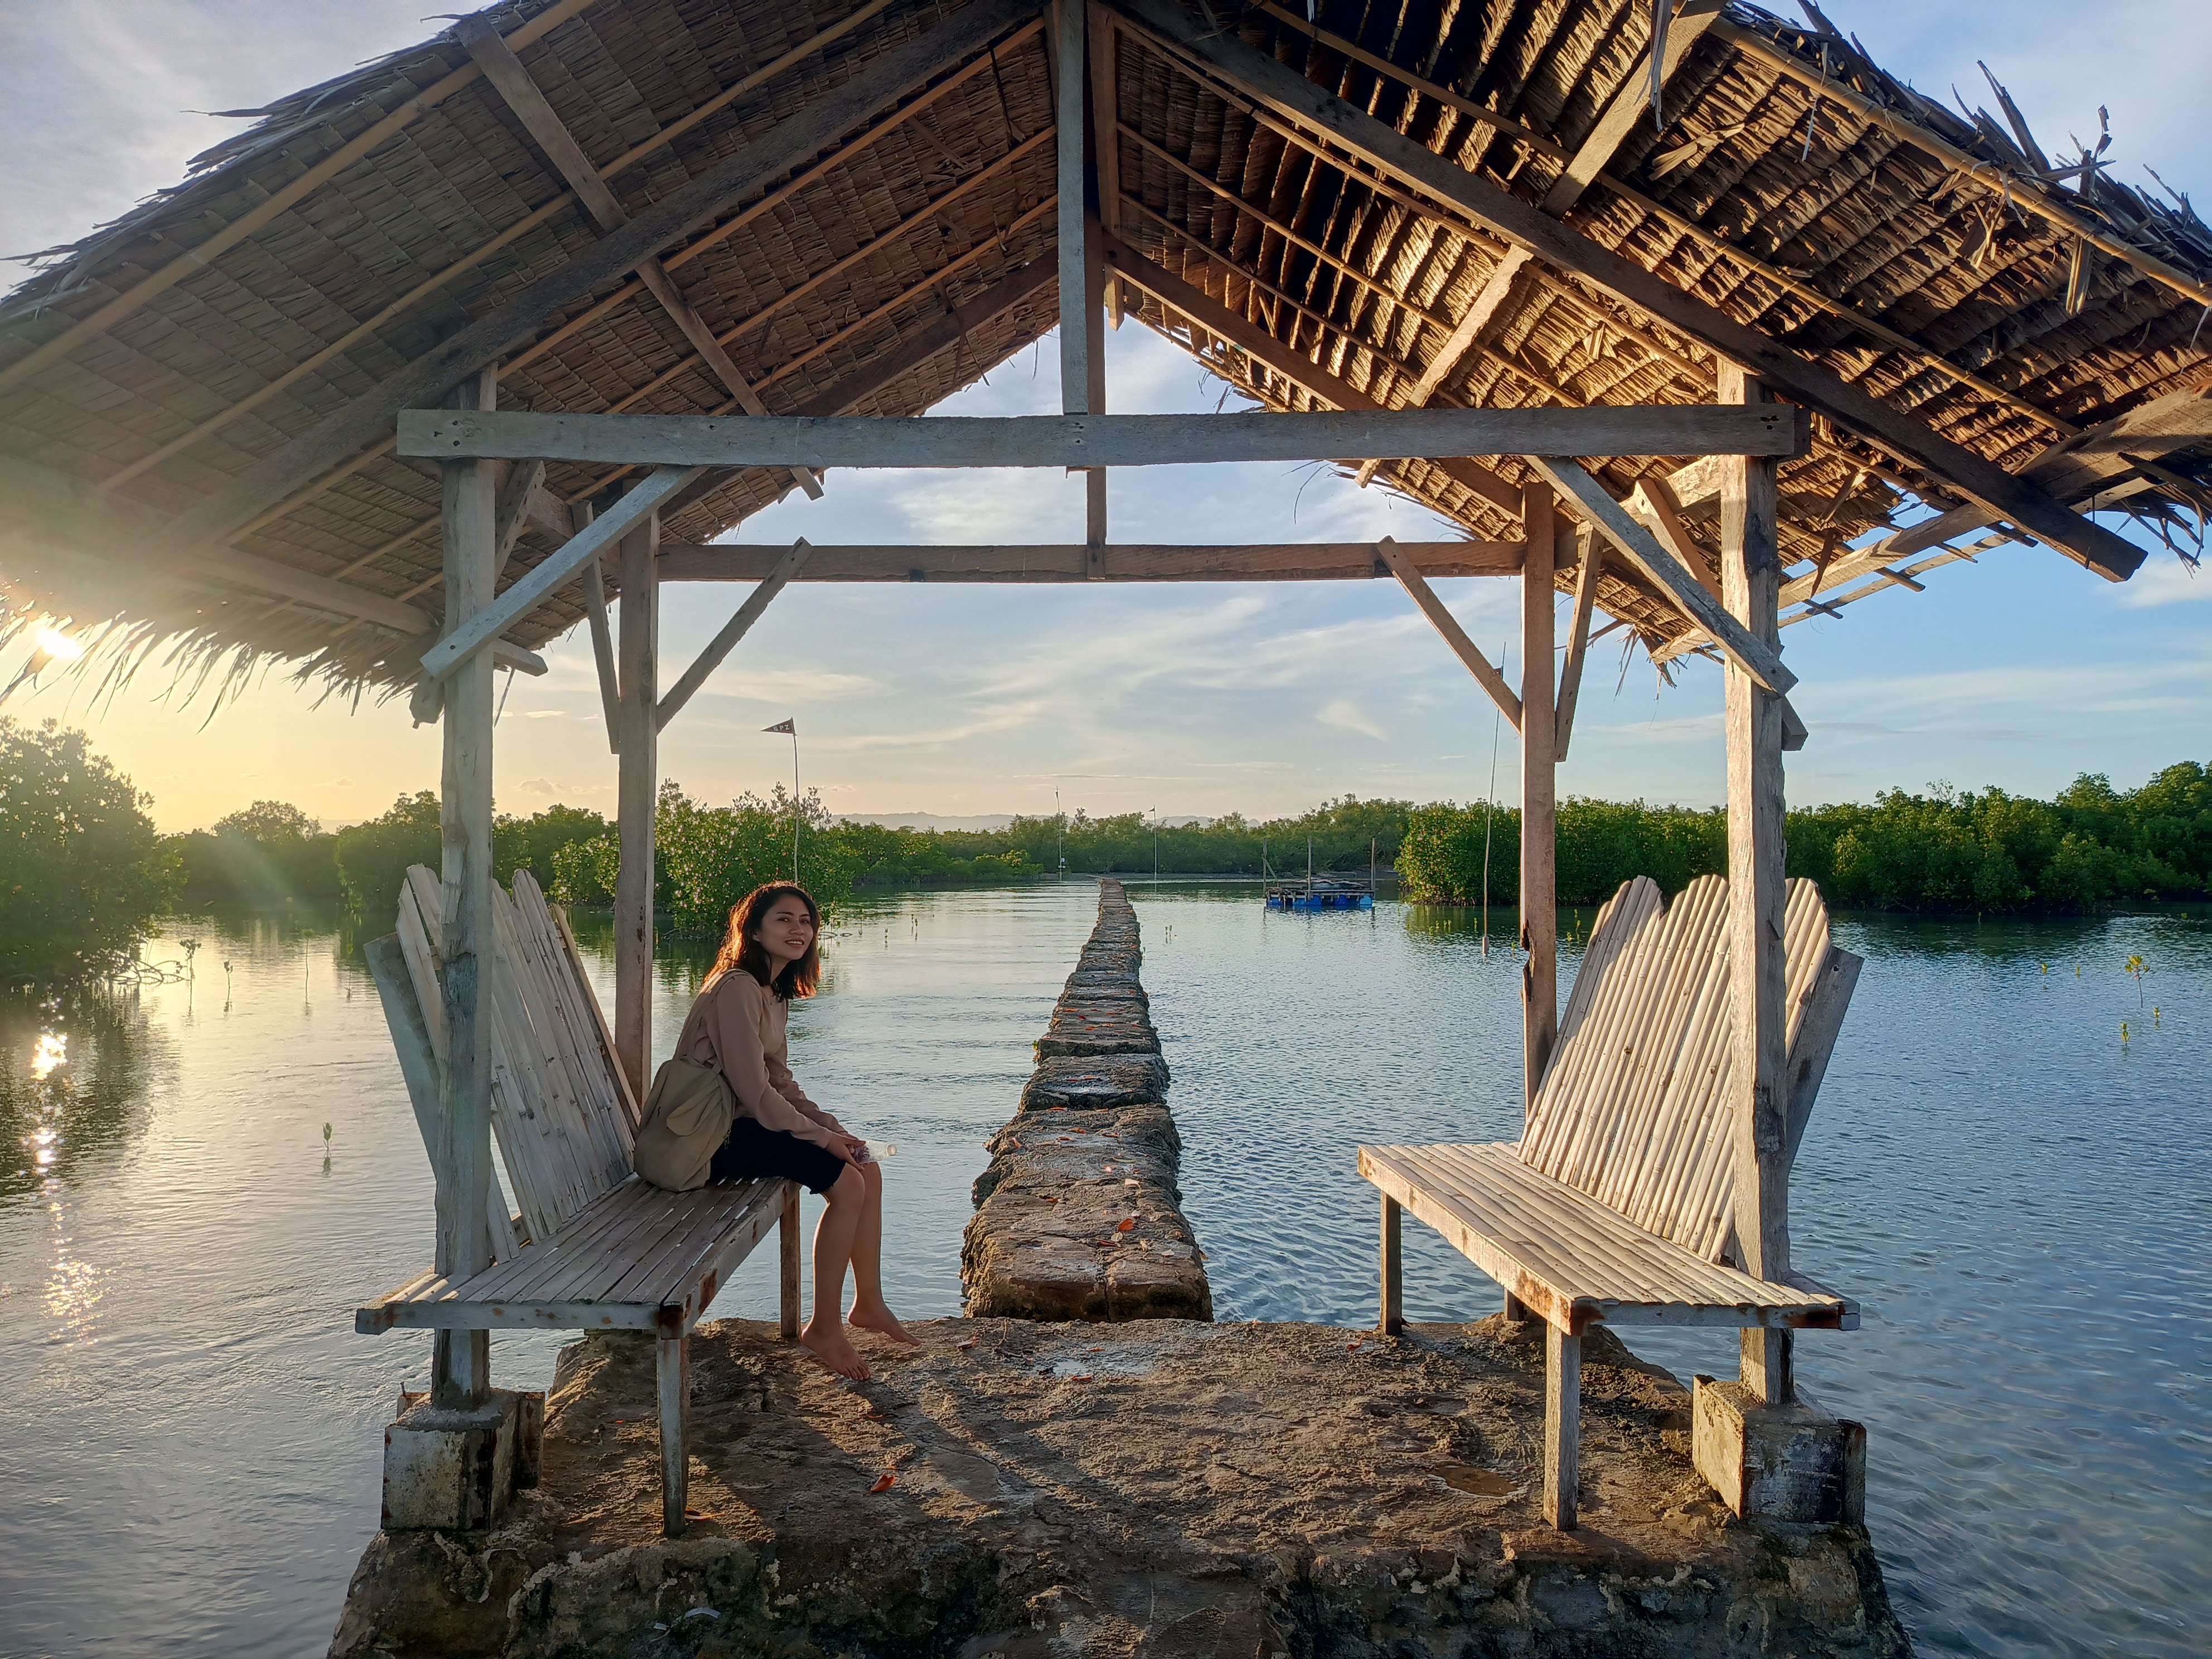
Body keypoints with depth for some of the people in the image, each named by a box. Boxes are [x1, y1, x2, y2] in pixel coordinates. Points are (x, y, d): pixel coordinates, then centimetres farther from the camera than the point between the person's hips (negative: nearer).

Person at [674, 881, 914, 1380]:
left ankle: (869, 1302, 18)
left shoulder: (775, 992, 11)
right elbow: (755, 1092, -23)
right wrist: (821, 1136, -14)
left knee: (869, 1170, 4)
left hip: (749, 1120, 10)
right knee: (847, 1184, -17)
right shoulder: (737, 988, -21)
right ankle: (824, 1329, -4)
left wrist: (832, 1126, 1)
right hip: (716, 1133, -10)